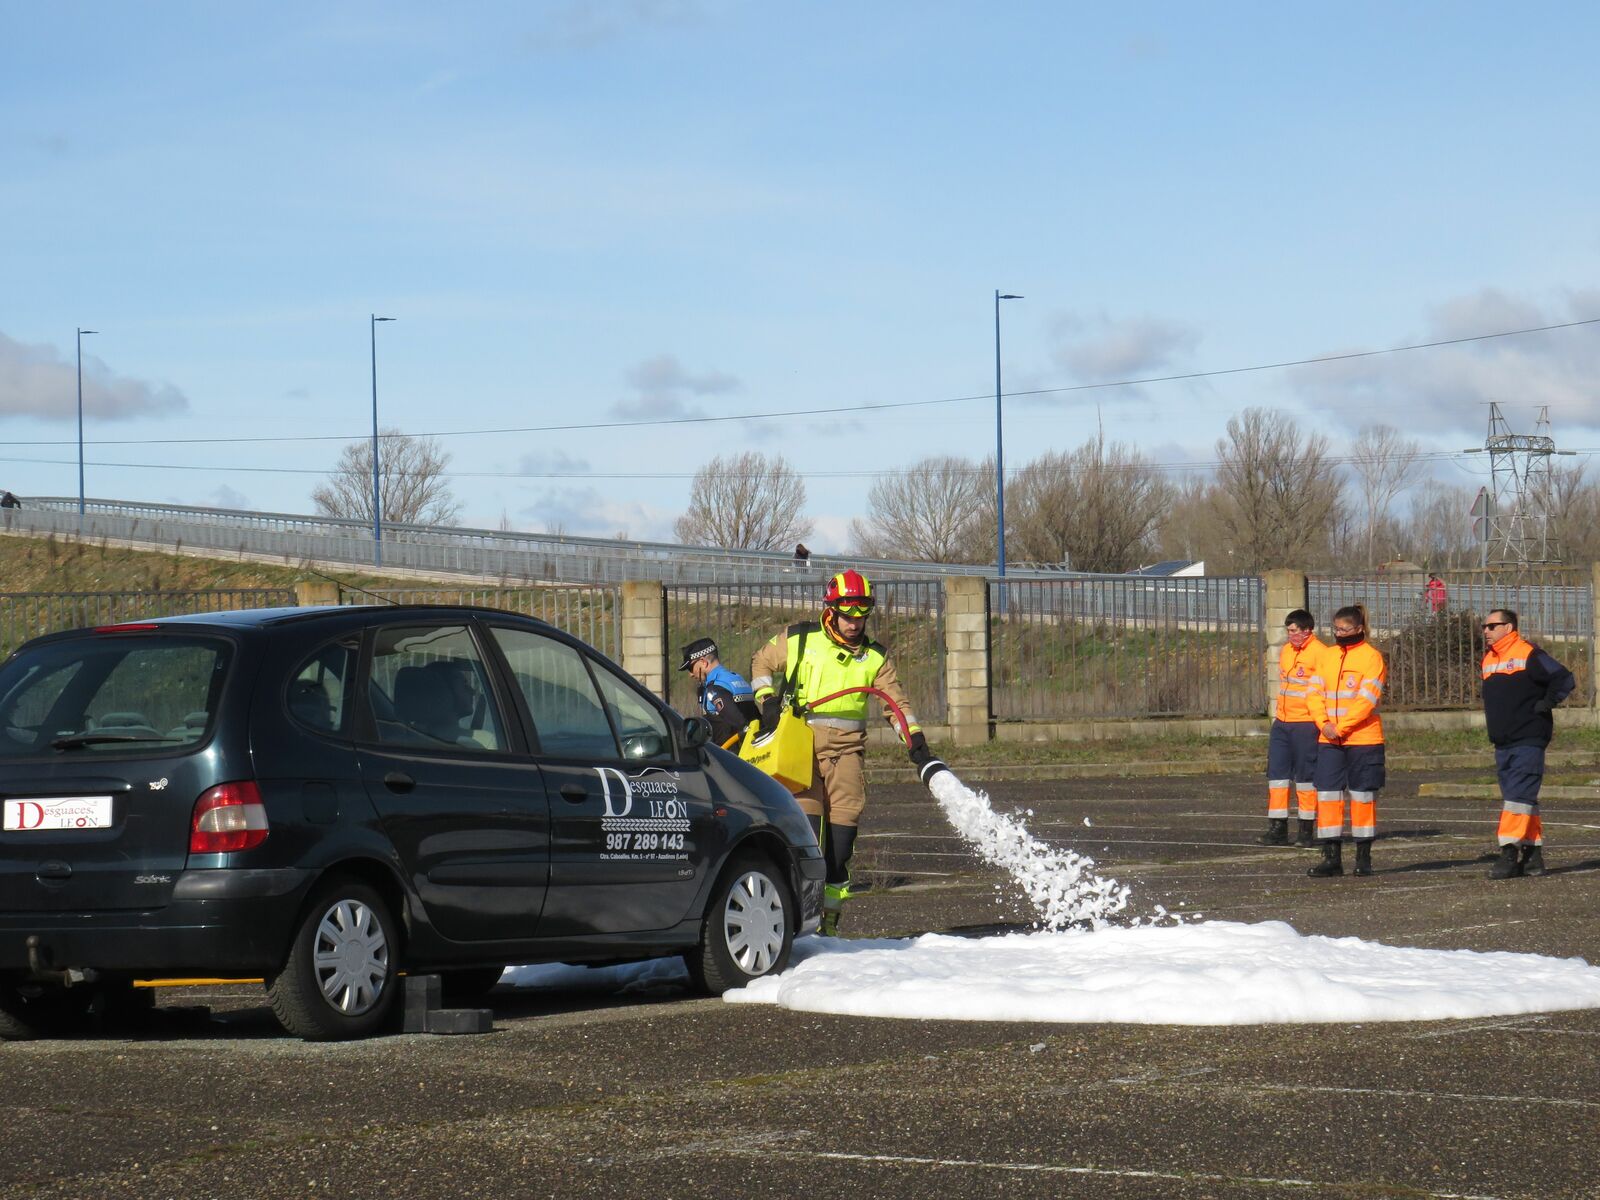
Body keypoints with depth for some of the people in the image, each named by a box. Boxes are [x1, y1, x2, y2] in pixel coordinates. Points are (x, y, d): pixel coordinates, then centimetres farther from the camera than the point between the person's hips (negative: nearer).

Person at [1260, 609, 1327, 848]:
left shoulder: (1320, 653, -11)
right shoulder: (1285, 651, 15)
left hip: (1306, 724, -8)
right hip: (1282, 722, 8)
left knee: (1305, 776, 0)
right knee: (1277, 773, 4)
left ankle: (1306, 831, 8)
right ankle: (1278, 829, 8)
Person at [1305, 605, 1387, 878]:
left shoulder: (1371, 657, -5)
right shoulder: (1328, 655, 12)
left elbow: (1367, 699, -13)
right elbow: (1314, 692, 7)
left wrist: (1340, 728, -16)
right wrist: (1324, 724, -9)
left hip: (1363, 740, -5)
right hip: (1329, 742, 5)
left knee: (1362, 796, 3)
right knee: (1328, 795, 0)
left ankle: (1363, 857, 11)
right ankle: (1331, 858, 3)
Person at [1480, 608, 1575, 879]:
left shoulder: (1528, 655, -10)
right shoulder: (1488, 659, 15)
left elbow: (1565, 680, -13)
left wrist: (1544, 705, -12)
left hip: (1528, 741, -8)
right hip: (1502, 743, 8)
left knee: (1518, 794, -15)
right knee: (1523, 798, 11)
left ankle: (1510, 853, -19)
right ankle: (1533, 854, 15)